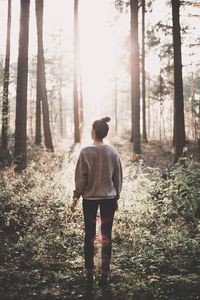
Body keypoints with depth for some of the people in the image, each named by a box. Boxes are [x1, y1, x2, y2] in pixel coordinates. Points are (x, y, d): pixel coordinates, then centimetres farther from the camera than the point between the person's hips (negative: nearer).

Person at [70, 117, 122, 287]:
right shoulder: (113, 151, -3)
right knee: (107, 236, 8)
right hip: (109, 198, 2)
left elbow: (81, 178, -9)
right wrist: (116, 197, 14)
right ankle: (105, 274, 12)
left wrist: (76, 198, 1)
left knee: (89, 236, 10)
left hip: (90, 198, -2)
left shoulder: (86, 152, -12)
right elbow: (118, 177, 3)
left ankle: (90, 274, 15)